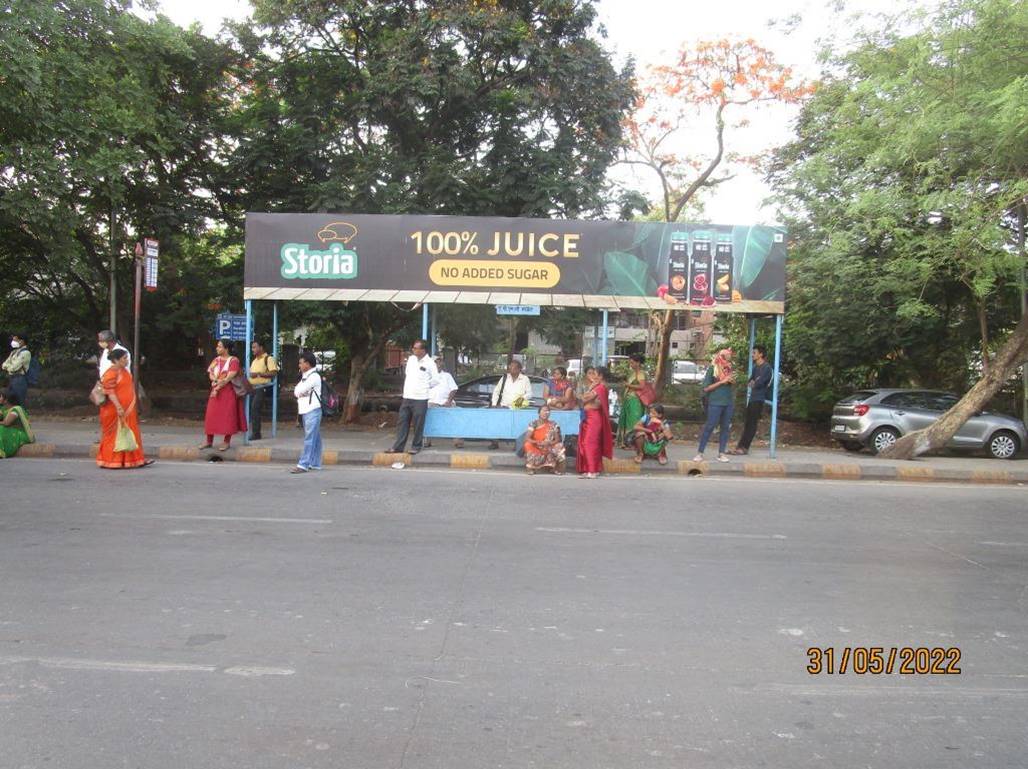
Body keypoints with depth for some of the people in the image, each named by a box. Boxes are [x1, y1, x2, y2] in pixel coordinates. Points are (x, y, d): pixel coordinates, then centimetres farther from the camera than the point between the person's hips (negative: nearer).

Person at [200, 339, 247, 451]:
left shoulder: (234, 360, -8)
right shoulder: (216, 360, 12)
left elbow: (229, 377, -15)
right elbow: (211, 375, 5)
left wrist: (217, 388, -15)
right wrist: (218, 381, -16)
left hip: (228, 392, -6)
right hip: (215, 392, 6)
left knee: (227, 416, -3)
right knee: (211, 415, 5)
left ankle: (227, 442, 4)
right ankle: (209, 441, 12)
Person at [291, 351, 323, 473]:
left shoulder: (314, 376, -11)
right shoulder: (304, 376, 20)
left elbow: (300, 390, -15)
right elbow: (296, 391, 14)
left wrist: (299, 391, 6)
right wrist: (300, 393, -7)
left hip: (312, 410, -9)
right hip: (305, 410, 9)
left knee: (309, 438, -11)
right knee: (314, 438, 12)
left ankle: (303, 464, -15)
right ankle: (315, 463, 16)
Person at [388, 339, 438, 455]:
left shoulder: (429, 363, -9)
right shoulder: (411, 359, 8)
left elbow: (435, 380, -4)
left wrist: (424, 387, 3)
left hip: (420, 399, -6)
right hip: (407, 397, 6)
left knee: (418, 424, 1)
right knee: (402, 422, 7)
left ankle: (416, 446, 15)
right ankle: (398, 446, 12)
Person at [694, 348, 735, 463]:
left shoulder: (728, 368, 9)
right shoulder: (712, 369, -6)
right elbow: (706, 388, -9)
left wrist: (732, 380, -1)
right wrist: (722, 381, -15)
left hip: (729, 402, 6)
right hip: (715, 403, -6)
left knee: (725, 427, 7)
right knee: (709, 427, -5)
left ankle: (721, 453, 15)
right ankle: (700, 453, 0)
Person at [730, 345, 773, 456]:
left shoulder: (766, 368, -12)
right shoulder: (755, 367, 16)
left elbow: (758, 383, -20)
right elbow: (749, 382, 17)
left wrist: (752, 384, 1)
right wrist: (751, 383, -5)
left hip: (759, 399, -8)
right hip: (752, 398, 8)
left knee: (752, 424, -5)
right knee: (747, 423, 9)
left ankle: (744, 447, -3)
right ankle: (740, 446, 12)